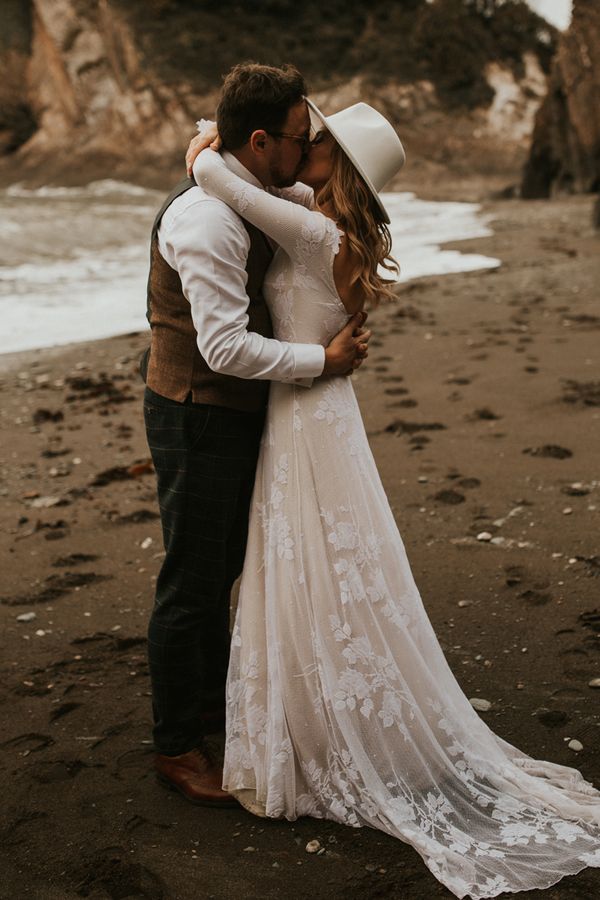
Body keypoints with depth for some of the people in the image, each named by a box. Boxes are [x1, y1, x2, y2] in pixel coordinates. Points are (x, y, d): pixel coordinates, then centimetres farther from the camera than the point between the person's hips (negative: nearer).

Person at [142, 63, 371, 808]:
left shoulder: (257, 198, 6)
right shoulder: (208, 219, -24)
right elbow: (227, 347, -29)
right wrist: (323, 361, -19)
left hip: (237, 415, 10)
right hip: (197, 419, -10)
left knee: (223, 567, 23)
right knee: (191, 584, 2)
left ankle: (213, 701, 44)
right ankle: (176, 748, 20)